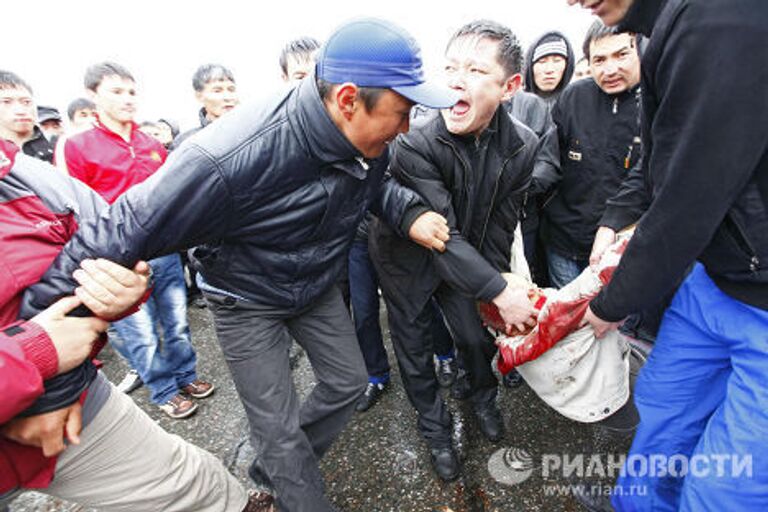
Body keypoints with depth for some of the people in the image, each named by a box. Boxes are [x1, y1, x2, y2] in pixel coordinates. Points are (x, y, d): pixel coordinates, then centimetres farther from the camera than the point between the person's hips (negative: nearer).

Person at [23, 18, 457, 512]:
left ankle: (276, 467, 43)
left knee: (348, 382, 17)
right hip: (249, 299, -6)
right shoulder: (230, 157, -38)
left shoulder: (370, 139, -17)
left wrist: (410, 213, -16)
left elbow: (376, 183, 5)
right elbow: (122, 232, -30)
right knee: (279, 429, 2)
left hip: (317, 285, 7)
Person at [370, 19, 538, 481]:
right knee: (414, 343, 9)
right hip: (408, 258, -3)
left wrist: (495, 279, -2)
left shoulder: (523, 146, -15)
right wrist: (499, 292, -31)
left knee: (477, 333, 14)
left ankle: (484, 397, 49)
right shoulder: (415, 145, -30)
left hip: (465, 257, 4)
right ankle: (435, 427, 36)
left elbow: (501, 224, -5)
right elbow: (441, 234, -32)